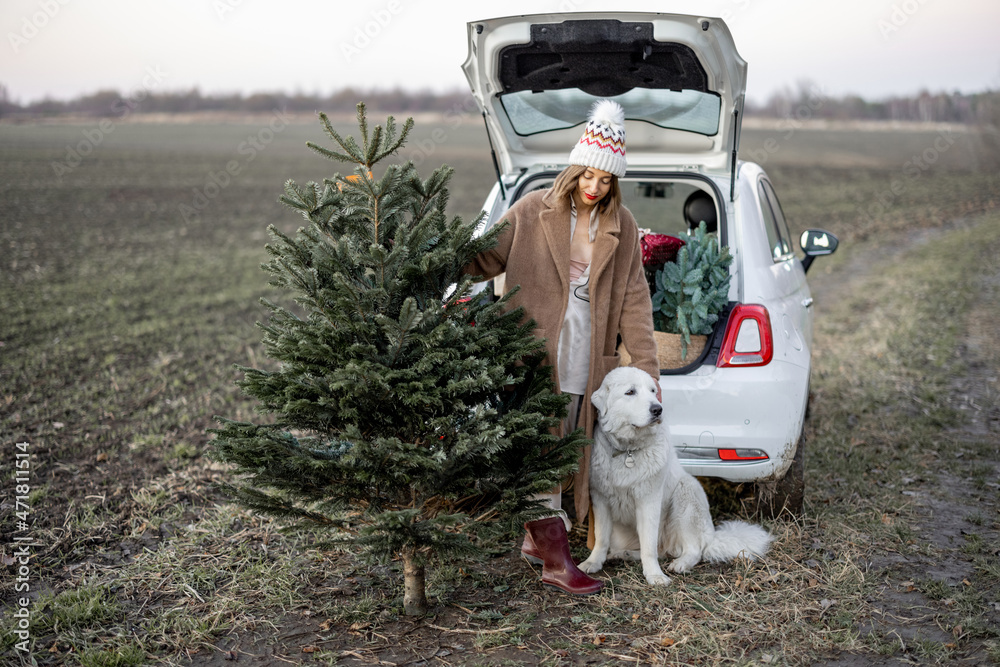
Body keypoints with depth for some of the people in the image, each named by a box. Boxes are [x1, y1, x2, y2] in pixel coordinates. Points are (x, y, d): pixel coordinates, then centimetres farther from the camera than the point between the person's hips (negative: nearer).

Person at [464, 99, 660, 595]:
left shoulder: (621, 227, 7)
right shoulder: (532, 212, -1)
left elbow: (633, 301, 6)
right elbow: (484, 259, 4)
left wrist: (647, 367, 2)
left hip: (587, 361, 4)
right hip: (536, 352, -3)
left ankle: (537, 538, 26)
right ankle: (556, 559, -3)